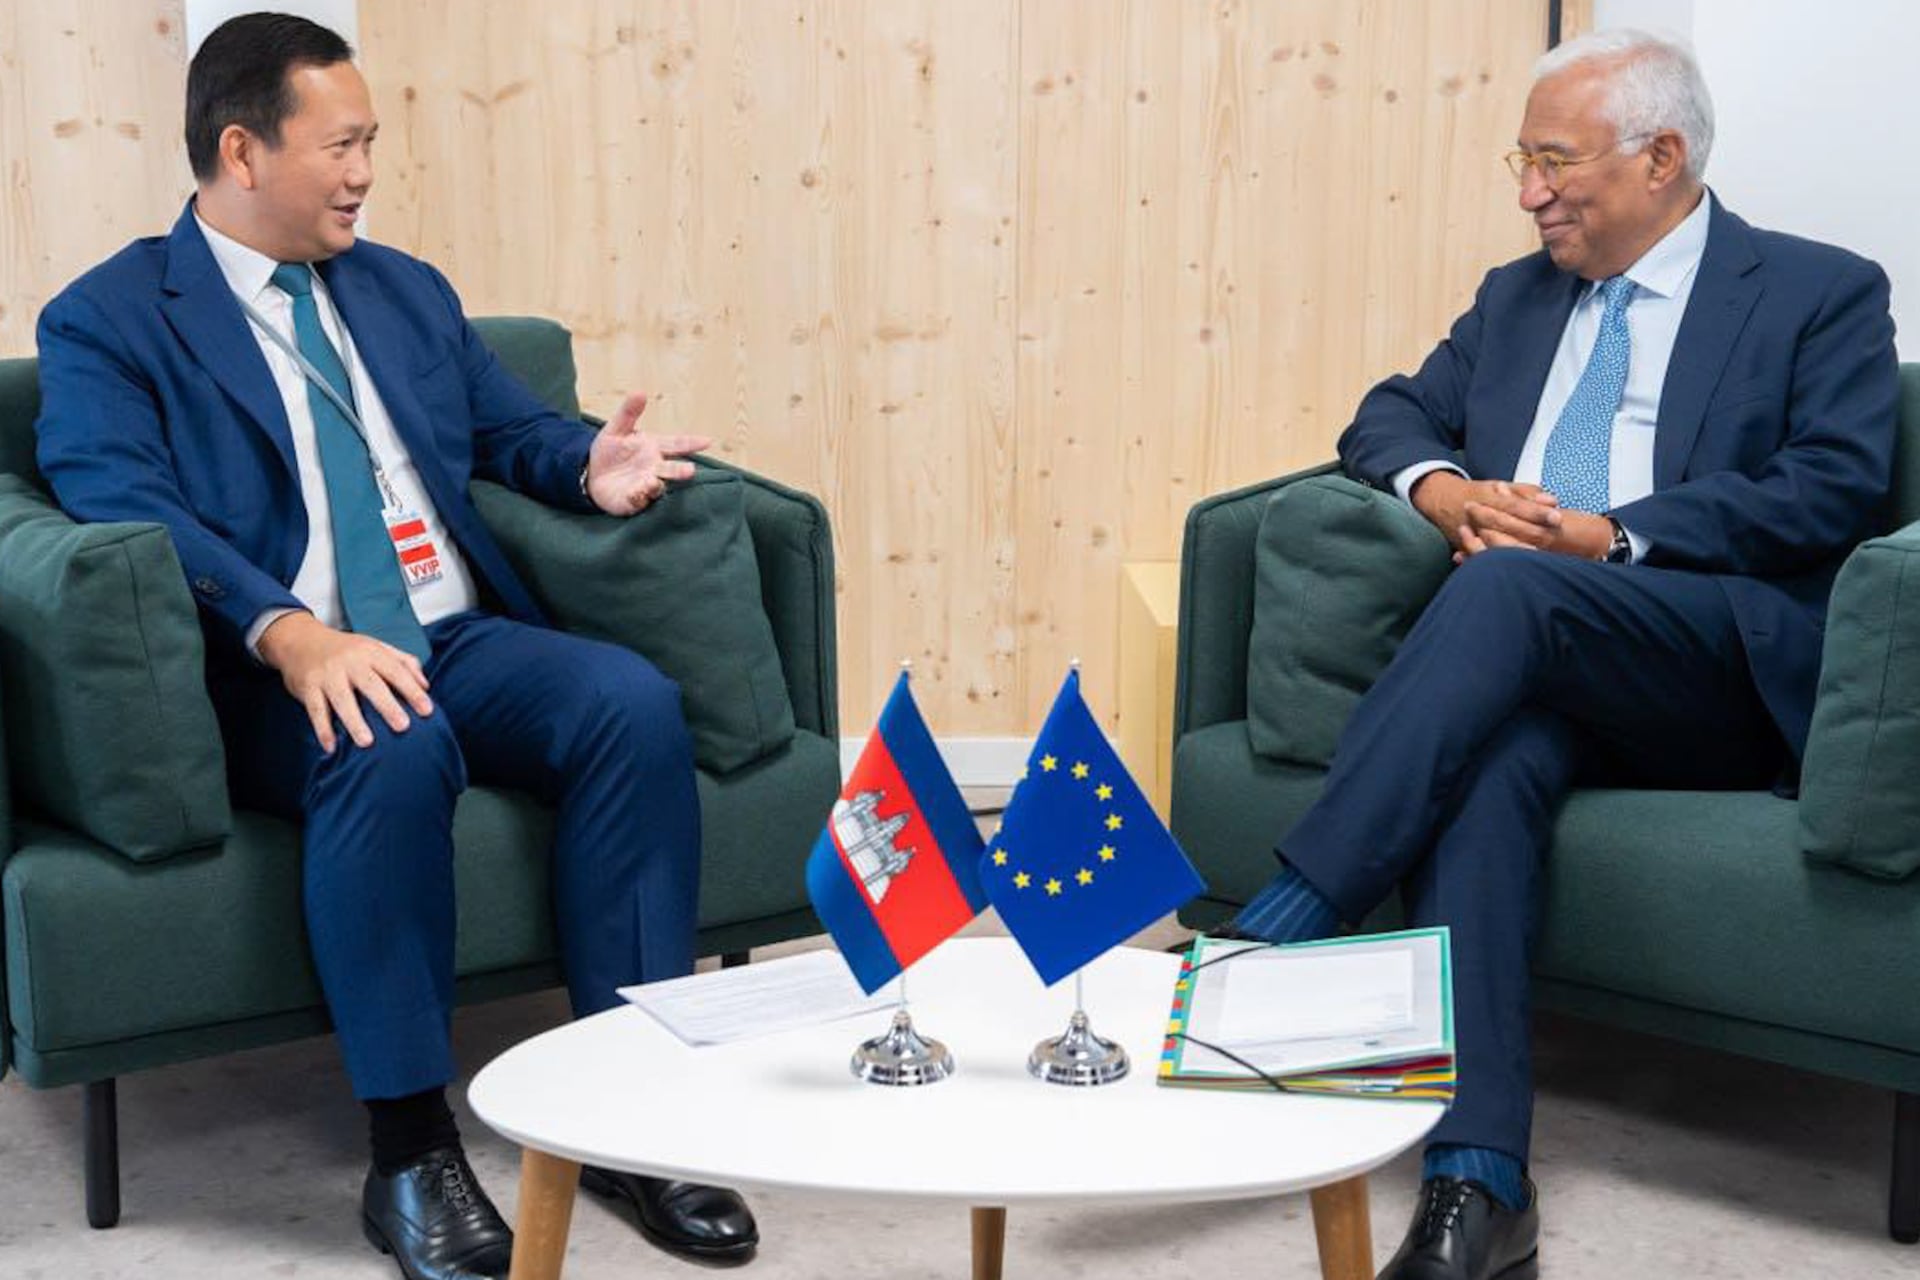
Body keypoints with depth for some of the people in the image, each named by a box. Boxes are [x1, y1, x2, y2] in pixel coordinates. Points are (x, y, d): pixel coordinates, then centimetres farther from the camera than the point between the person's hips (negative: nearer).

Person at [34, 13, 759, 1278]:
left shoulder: (407, 290, 21)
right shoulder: (106, 320, 2)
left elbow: (514, 430, 26)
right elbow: (126, 509, -13)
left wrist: (590, 467, -1)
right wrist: (291, 634, -30)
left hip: (463, 641, 5)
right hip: (282, 675, -5)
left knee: (635, 701, -24)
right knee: (395, 749, -38)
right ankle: (412, 1150, -24)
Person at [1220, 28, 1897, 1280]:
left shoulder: (1823, 293, 8)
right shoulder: (1517, 296, 25)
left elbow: (1837, 487, -5)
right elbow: (1391, 416, 23)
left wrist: (1606, 537, -14)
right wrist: (1445, 487, -2)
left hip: (1723, 666, -4)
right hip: (1530, 660, 4)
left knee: (1506, 586, -34)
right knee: (1486, 770, -33)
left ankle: (1283, 925, -36)